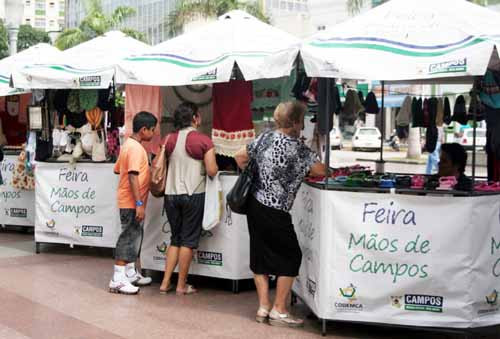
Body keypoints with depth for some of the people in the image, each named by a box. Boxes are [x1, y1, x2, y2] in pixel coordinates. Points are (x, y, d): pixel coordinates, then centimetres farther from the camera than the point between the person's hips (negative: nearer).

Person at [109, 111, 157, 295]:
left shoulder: (128, 145, 12)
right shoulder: (136, 148, -18)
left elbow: (118, 169, 19)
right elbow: (133, 176, -24)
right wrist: (139, 203, -26)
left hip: (129, 202, 10)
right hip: (132, 203, -10)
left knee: (134, 237, 17)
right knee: (129, 238, -6)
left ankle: (130, 274, 25)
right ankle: (118, 280, -4)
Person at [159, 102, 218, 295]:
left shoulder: (170, 139, 6)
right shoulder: (204, 141, -8)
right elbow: (212, 171, -12)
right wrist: (214, 165, 9)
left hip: (171, 194, 5)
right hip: (193, 194, -5)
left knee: (175, 239, 16)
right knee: (188, 240, 4)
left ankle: (165, 283, 13)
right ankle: (182, 285, 9)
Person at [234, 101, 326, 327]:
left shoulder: (265, 138, 5)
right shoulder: (297, 148, -15)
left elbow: (240, 157, 14)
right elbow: (321, 171, -14)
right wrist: (303, 171, 7)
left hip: (255, 204, 7)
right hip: (275, 212, -7)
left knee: (261, 255, 14)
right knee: (290, 257, 6)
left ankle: (263, 308, 17)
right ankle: (279, 311, 7)